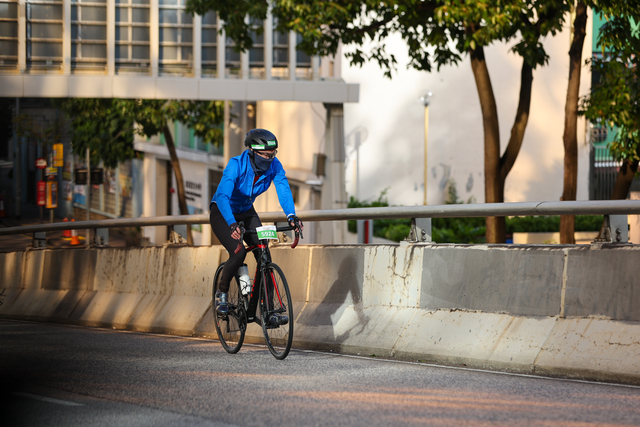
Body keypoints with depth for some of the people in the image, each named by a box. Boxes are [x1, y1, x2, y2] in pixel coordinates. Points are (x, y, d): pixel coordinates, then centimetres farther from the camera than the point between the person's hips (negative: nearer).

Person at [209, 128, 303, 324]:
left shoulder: (274, 166, -18)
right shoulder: (236, 165, -32)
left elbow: (283, 190, -28)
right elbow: (222, 196, -41)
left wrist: (291, 216, -48)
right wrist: (232, 224, -57)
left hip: (246, 213, 5)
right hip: (222, 213, -5)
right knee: (238, 252, -25)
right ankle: (222, 293, 1)